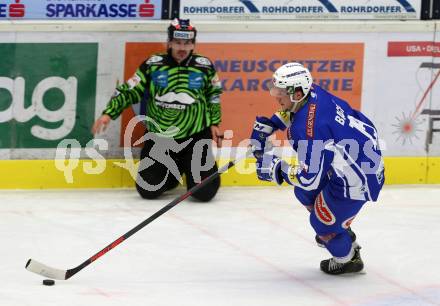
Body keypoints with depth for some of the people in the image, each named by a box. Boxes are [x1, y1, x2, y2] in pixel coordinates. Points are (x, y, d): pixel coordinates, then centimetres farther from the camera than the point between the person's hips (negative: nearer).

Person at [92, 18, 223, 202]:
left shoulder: (204, 66, -1)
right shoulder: (153, 65, -4)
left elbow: (213, 95, 15)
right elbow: (129, 91, 0)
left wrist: (214, 123, 12)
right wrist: (109, 113, -10)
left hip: (195, 138, -1)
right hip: (158, 139, 1)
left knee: (204, 192, -14)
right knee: (147, 190, -9)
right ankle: (174, 170, 23)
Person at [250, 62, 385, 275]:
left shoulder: (308, 129, -33)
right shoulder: (311, 93, -7)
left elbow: (310, 178, -28)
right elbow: (292, 111, 21)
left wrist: (274, 168, -18)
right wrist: (266, 125, 13)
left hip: (357, 178, -10)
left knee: (322, 221, 8)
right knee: (304, 193, 24)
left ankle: (348, 259, 34)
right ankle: (342, 232, 47)